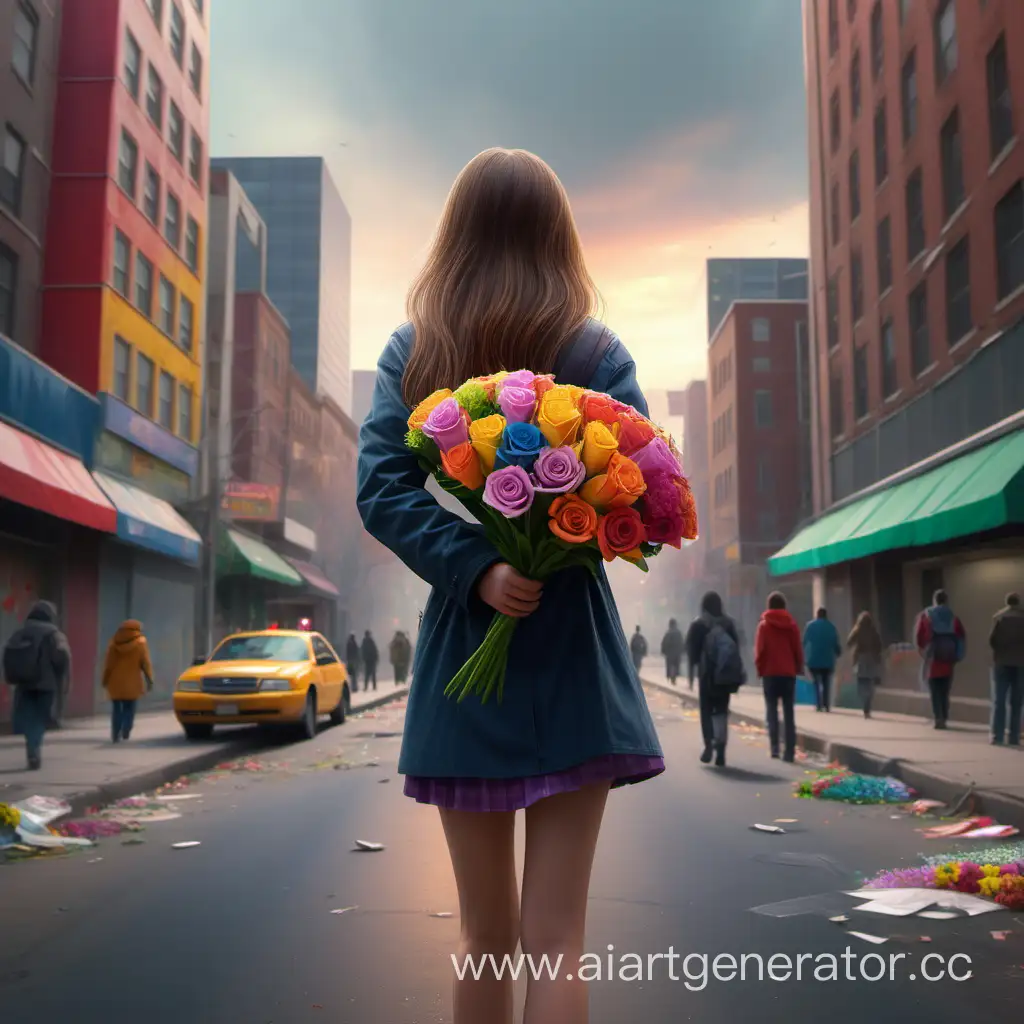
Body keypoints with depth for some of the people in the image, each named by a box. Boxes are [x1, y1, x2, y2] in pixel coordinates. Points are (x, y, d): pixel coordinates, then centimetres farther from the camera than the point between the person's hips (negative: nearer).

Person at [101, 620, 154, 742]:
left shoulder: (114, 642, 4)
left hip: (115, 681, 2)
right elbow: (145, 662, -6)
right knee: (129, 708, 7)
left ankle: (116, 734, 0)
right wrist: (149, 679, -2)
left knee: (116, 709, 8)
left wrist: (105, 679, 8)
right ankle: (125, 732, -8)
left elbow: (108, 663, 2)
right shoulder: (140, 642, -2)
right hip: (132, 682, -2)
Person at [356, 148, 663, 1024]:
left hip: (465, 643, 2)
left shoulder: (413, 350, 4)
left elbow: (381, 490, -8)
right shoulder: (598, 351, -1)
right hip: (572, 654, -2)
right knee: (555, 941, 3)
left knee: (485, 936, 16)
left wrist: (475, 569, -14)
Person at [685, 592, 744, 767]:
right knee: (722, 711, 7)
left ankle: (709, 745, -9)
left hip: (707, 674, -2)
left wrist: (691, 674, 2)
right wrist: (735, 674, 11)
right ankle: (720, 752, -3)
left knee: (706, 710, 6)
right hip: (725, 675, 3)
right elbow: (736, 647, 7)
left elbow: (692, 651, -3)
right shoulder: (728, 623, 7)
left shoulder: (698, 624, -1)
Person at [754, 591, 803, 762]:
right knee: (789, 713, 3)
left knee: (772, 711, 7)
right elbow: (798, 649, 1)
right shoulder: (792, 624, 3)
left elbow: (759, 650, -5)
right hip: (789, 673, 2)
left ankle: (775, 747, -1)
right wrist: (798, 668, 12)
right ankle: (789, 751, -2)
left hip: (770, 673, -2)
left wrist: (760, 669, 7)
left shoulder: (764, 625, -3)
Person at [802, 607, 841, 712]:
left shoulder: (810, 625, 2)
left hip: (813, 660, 0)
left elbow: (805, 642, 1)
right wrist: (838, 652, 24)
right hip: (828, 660, 0)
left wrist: (805, 657, 12)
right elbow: (836, 644, 4)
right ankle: (827, 705, 1)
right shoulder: (831, 626, 2)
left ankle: (819, 705, -8)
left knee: (816, 683, 3)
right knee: (827, 683, 8)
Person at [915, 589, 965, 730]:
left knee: (935, 690, 0)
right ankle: (943, 718, 11)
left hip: (932, 659, -2)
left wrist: (922, 649, 13)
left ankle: (938, 718, -10)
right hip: (948, 659, 2)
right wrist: (957, 654, 9)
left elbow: (918, 635, -3)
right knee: (944, 691, 12)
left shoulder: (926, 616, 0)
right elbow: (961, 636, -2)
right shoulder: (953, 618, 5)